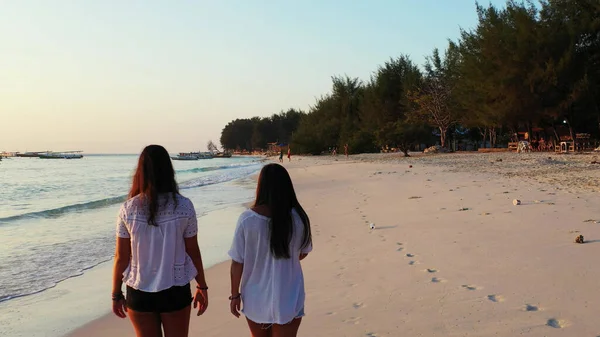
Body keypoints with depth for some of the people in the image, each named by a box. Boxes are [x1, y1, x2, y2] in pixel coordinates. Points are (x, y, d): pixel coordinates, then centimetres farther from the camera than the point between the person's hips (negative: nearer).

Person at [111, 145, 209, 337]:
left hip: (139, 292, 1)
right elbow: (193, 251, -4)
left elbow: (121, 257, -5)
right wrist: (202, 287, 9)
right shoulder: (184, 206, -10)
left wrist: (116, 294, 8)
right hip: (175, 290, 0)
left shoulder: (128, 209, -9)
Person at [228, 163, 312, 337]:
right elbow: (302, 254, 3)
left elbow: (237, 263, -10)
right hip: (287, 299, 0)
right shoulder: (298, 218, -13)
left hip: (255, 299, 1)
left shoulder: (247, 219, -16)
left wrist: (235, 295, 4)